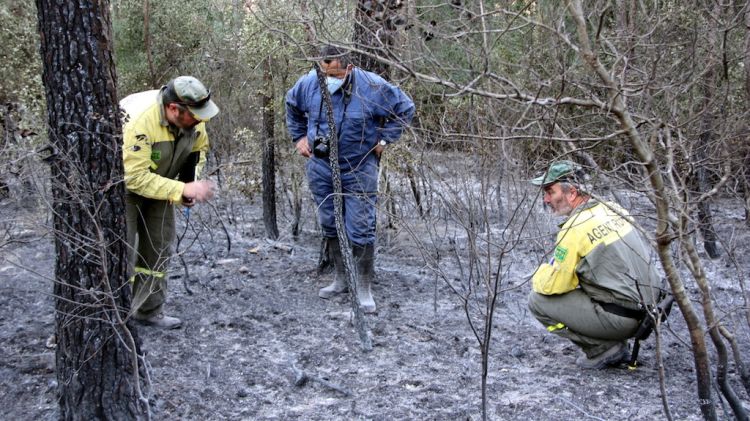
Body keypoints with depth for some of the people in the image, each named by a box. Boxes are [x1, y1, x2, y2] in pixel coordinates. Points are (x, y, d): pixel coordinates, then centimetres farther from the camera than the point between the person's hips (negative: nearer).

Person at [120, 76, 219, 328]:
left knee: (159, 247, 8)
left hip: (158, 184, 7)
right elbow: (135, 177, -37)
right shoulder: (140, 121, -38)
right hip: (124, 182, -7)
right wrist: (184, 190, -39)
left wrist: (191, 185, -12)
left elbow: (198, 149, 5)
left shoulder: (193, 119, -16)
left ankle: (149, 310, 20)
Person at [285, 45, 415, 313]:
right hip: (321, 168, 4)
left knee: (360, 229, -6)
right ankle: (340, 279, 29)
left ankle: (364, 287, 7)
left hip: (359, 170, -4)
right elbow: (292, 106, 18)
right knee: (330, 226, 12)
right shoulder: (308, 84, -6)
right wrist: (299, 137, 11)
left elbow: (405, 108, -1)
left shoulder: (371, 87, -16)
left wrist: (384, 139, -4)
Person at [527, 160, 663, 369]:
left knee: (538, 300, -3)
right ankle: (614, 345, 17)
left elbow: (553, 286, -13)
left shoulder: (574, 228, -17)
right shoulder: (611, 209, 7)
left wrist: (540, 275, 10)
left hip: (621, 319, -8)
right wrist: (557, 267, 19)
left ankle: (602, 348, -1)